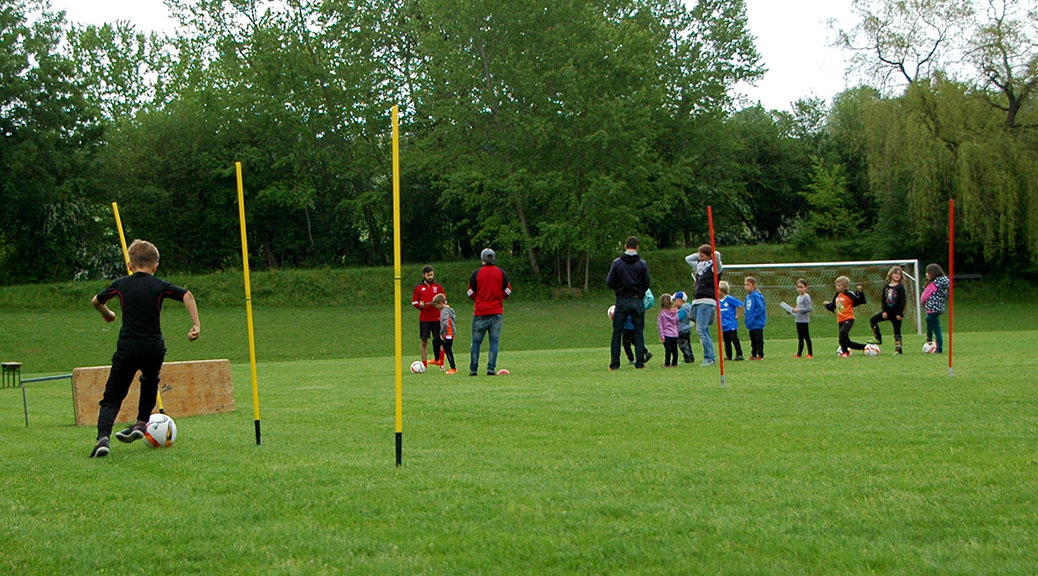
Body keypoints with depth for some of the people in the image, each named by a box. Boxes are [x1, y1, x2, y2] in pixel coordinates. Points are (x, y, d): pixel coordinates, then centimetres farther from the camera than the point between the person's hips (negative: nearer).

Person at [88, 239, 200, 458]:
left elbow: (96, 301, 24)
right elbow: (187, 295, -9)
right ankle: (141, 422, 32)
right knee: (150, 381, 32)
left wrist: (107, 314, 45)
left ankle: (103, 436, -20)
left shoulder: (121, 284, 10)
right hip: (154, 347, 0)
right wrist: (196, 325, -7)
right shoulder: (159, 286, 5)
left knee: (112, 397, 0)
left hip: (127, 347, 0)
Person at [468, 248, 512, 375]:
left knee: (476, 341, 7)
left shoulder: (476, 273, -2)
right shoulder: (501, 273, 2)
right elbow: (507, 292, 4)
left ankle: (473, 369, 5)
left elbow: (471, 293, 0)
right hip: (496, 311, 1)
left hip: (480, 312, -1)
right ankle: (491, 369, -5)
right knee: (494, 341, 3)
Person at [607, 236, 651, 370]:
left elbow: (610, 283, -5)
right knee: (639, 332, 6)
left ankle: (614, 363, 2)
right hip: (637, 301, 0)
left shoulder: (616, 263, -3)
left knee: (617, 333, 5)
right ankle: (640, 362, 1)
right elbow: (647, 284, -2)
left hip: (621, 301, 0)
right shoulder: (642, 264, -3)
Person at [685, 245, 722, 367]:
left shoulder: (714, 267, -3)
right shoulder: (700, 265, 19)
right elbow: (688, 259, 32)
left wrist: (712, 255, 0)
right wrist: (699, 254, 20)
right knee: (704, 331, 8)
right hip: (696, 302, 8)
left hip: (707, 302, -8)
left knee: (701, 330, -16)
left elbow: (717, 255, -22)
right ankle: (712, 357, 12)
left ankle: (709, 358, -14)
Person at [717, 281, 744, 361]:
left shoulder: (729, 299, -14)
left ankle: (739, 355, -6)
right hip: (724, 325, 7)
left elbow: (740, 305, -14)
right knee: (726, 341, 11)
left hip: (731, 324, -7)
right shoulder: (718, 300, 6)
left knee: (734, 339, -8)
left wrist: (737, 315, -11)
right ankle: (728, 356, 18)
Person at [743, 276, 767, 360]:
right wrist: (747, 319, 11)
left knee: (758, 339, -3)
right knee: (753, 340, 14)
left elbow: (761, 308, -21)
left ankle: (760, 355, 1)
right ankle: (753, 355, 21)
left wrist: (754, 316, -19)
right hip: (751, 325, 9)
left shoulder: (756, 296, -15)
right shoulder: (748, 296, 11)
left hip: (757, 324, -9)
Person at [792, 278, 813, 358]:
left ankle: (810, 353, 2)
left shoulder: (806, 297, -11)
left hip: (804, 321, -8)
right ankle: (799, 354, 15)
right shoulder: (798, 297, 15)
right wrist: (794, 310, 4)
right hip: (798, 321, 8)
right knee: (800, 338, 12)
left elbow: (809, 309, -17)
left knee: (806, 337, -3)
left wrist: (798, 310, -20)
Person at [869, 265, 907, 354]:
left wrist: (900, 314, -14)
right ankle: (877, 339, 7)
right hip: (887, 312, 5)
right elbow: (883, 300, 7)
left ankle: (898, 349, 5)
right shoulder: (886, 287, 6)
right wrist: (883, 311, -5)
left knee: (897, 332, -1)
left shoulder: (900, 287, -8)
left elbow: (903, 301, -10)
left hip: (896, 313, -5)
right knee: (872, 320, -2)